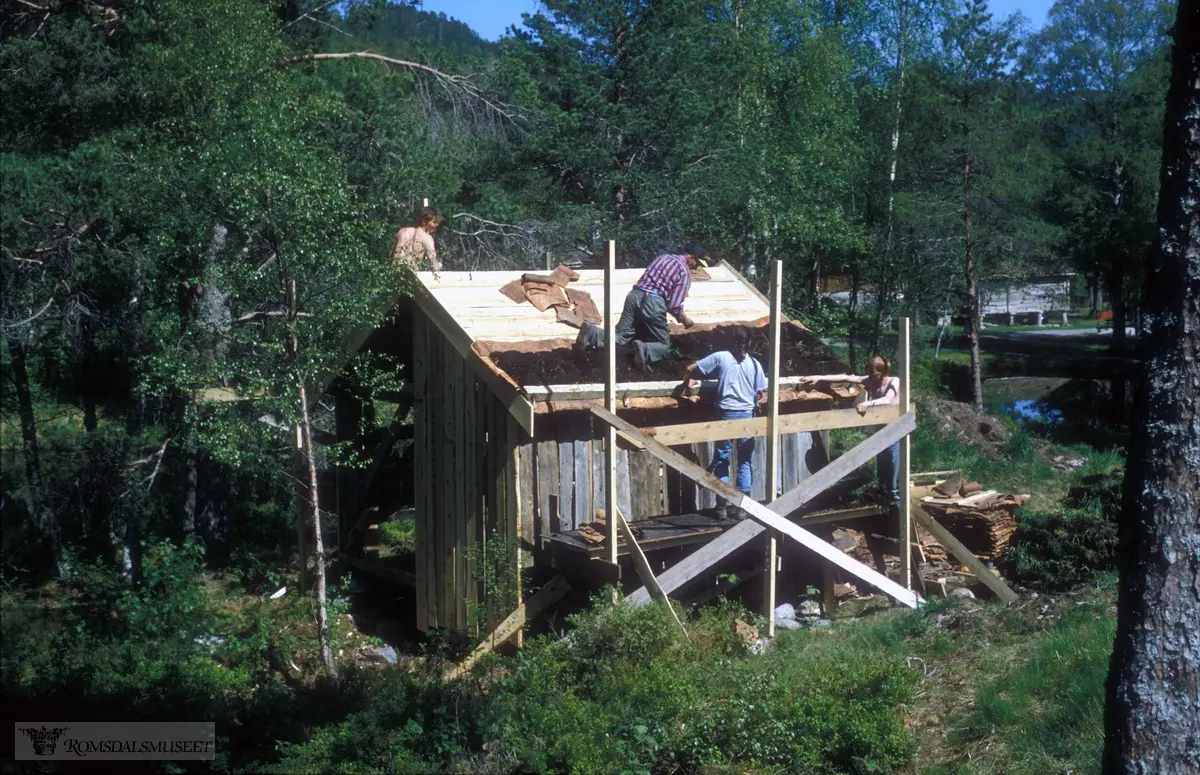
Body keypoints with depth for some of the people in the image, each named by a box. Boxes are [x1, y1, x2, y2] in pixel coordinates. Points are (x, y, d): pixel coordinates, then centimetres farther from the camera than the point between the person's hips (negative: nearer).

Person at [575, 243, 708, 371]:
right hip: (654, 302, -6)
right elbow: (674, 305, -6)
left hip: (636, 295, 7)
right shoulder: (685, 272, 1)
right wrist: (685, 320, 15)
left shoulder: (663, 257, 23)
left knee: (620, 335, 11)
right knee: (664, 346, 5)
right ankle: (644, 350, -26)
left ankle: (591, 332, -13)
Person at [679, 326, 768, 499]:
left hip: (726, 415, -2)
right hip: (747, 416, 2)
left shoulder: (720, 357, -3)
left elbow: (690, 368, -1)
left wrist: (686, 383, 19)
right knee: (744, 462, 12)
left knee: (722, 461, 8)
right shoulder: (754, 363, 2)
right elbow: (760, 393, 7)